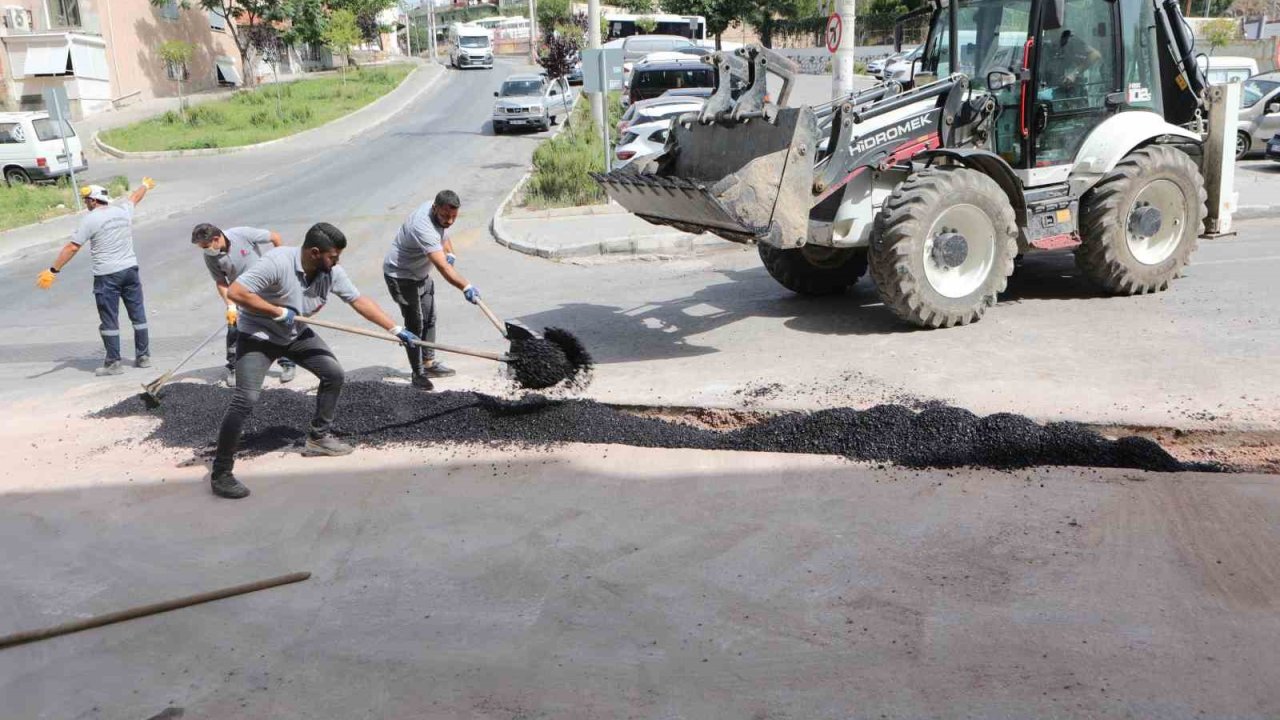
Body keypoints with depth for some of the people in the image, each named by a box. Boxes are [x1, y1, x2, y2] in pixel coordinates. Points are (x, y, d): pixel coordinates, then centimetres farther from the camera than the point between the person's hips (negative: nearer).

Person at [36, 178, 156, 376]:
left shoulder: (91, 219, -9)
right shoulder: (123, 210, 6)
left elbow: (72, 248, -10)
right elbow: (135, 197, 29)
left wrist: (53, 271, -6)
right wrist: (145, 185, 51)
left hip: (107, 276, -5)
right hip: (130, 270, 5)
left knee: (109, 320, 1)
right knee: (138, 315, 12)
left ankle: (113, 363, 4)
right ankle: (143, 356, 18)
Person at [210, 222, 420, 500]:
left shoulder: (332, 272, -12)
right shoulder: (277, 262, -32)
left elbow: (360, 301, -3)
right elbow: (235, 292, -34)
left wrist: (396, 330, -4)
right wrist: (277, 311, -31)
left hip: (296, 334, 7)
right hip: (258, 335, -7)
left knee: (334, 374, 5)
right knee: (245, 400, -18)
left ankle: (318, 438, 23)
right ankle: (221, 474, -9)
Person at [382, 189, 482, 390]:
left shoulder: (438, 215, -9)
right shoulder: (424, 228, -38)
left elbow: (443, 234, 16)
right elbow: (443, 268, -49)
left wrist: (450, 253, -3)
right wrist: (466, 287, -60)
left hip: (421, 273, 10)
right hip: (401, 276, -10)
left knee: (429, 319, 17)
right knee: (415, 324, -9)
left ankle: (429, 363, 30)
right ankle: (418, 374, -2)